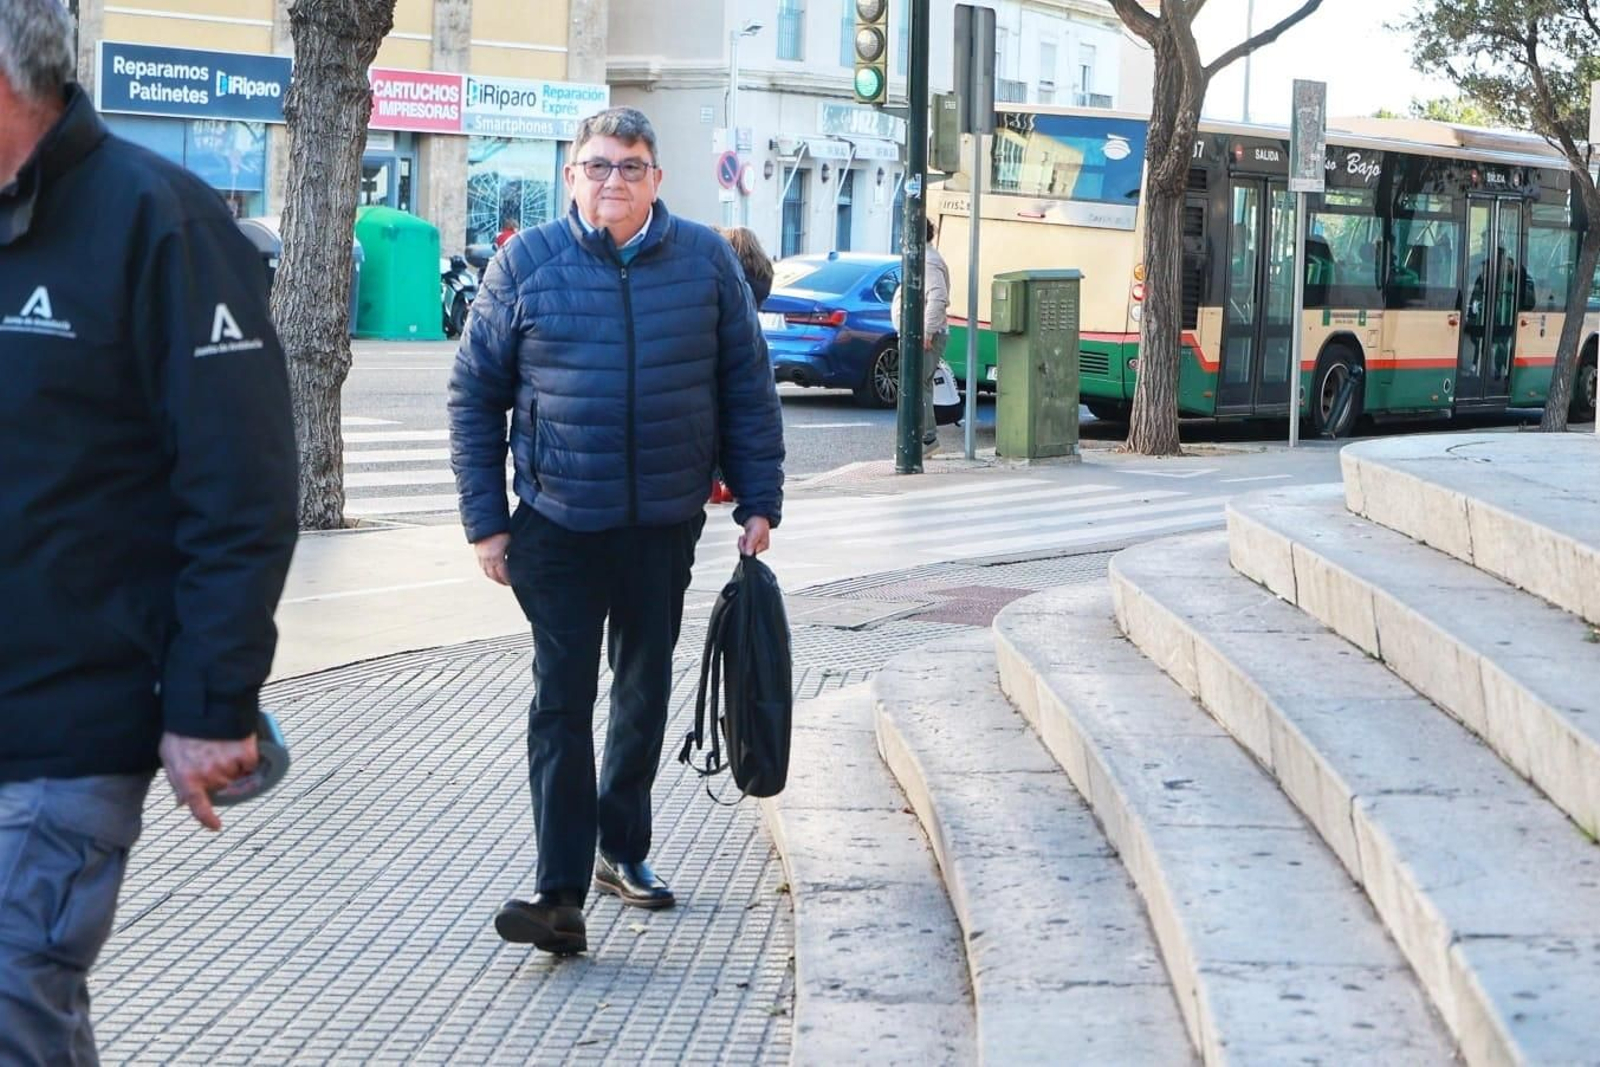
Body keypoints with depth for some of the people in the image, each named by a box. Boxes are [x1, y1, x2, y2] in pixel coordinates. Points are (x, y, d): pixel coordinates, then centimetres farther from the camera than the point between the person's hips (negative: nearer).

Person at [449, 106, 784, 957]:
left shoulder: (706, 261, 3)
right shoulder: (525, 264, -1)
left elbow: (747, 391, 7)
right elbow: (475, 397, 2)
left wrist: (758, 502, 3)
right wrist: (485, 520, -1)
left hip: (666, 526, 2)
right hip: (558, 526, -2)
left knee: (645, 694, 14)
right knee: (562, 700, -5)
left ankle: (622, 848, 32)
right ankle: (560, 890, -5)